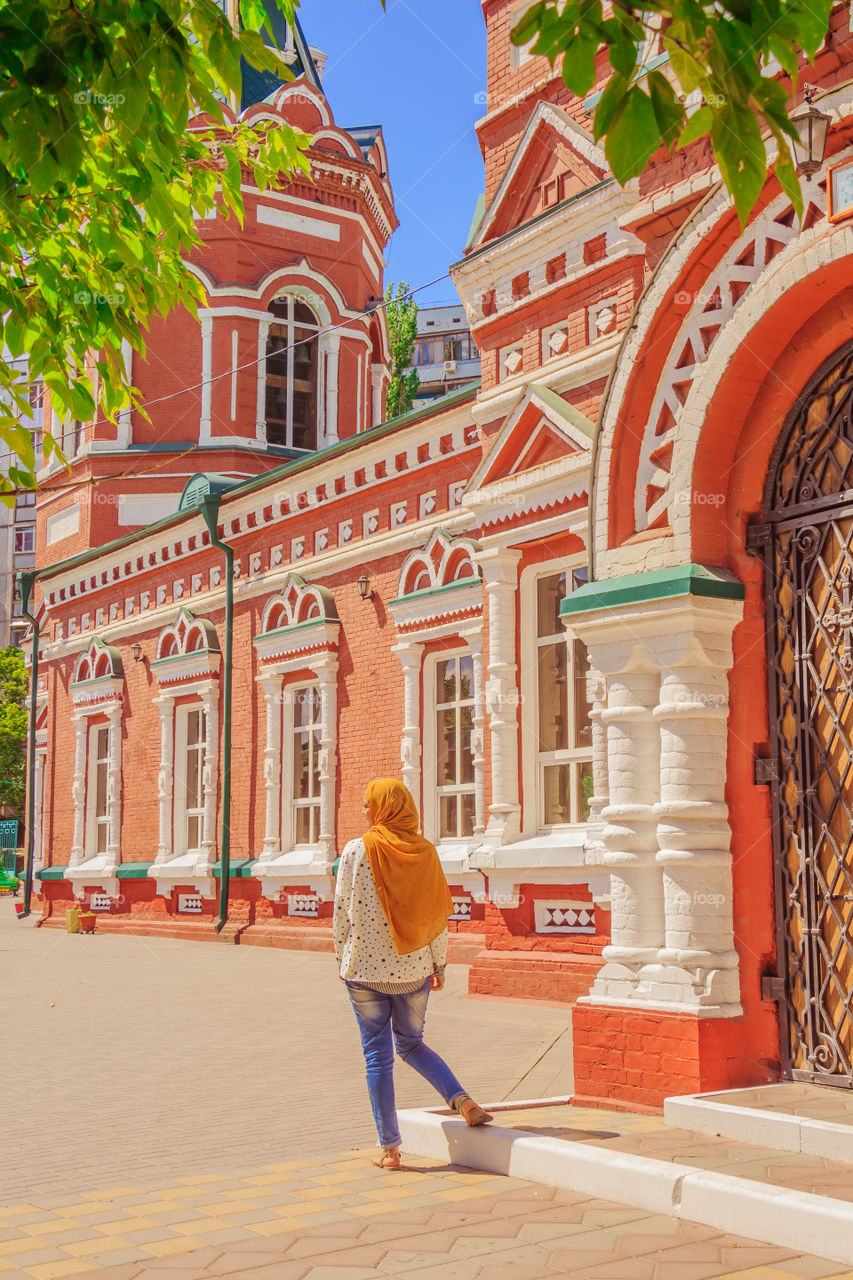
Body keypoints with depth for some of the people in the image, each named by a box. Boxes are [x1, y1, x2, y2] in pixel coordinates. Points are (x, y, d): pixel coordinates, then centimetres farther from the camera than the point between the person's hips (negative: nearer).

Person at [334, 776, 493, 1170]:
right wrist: (439, 963, 12)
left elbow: (343, 912, -6)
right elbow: (439, 914, 1)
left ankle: (389, 1147, 10)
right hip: (414, 969, 3)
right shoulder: (425, 852, -1)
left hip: (366, 969, -3)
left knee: (377, 1056, 6)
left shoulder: (357, 850, -10)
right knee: (411, 1044, 23)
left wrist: (342, 961, 6)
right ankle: (462, 1100, 5)